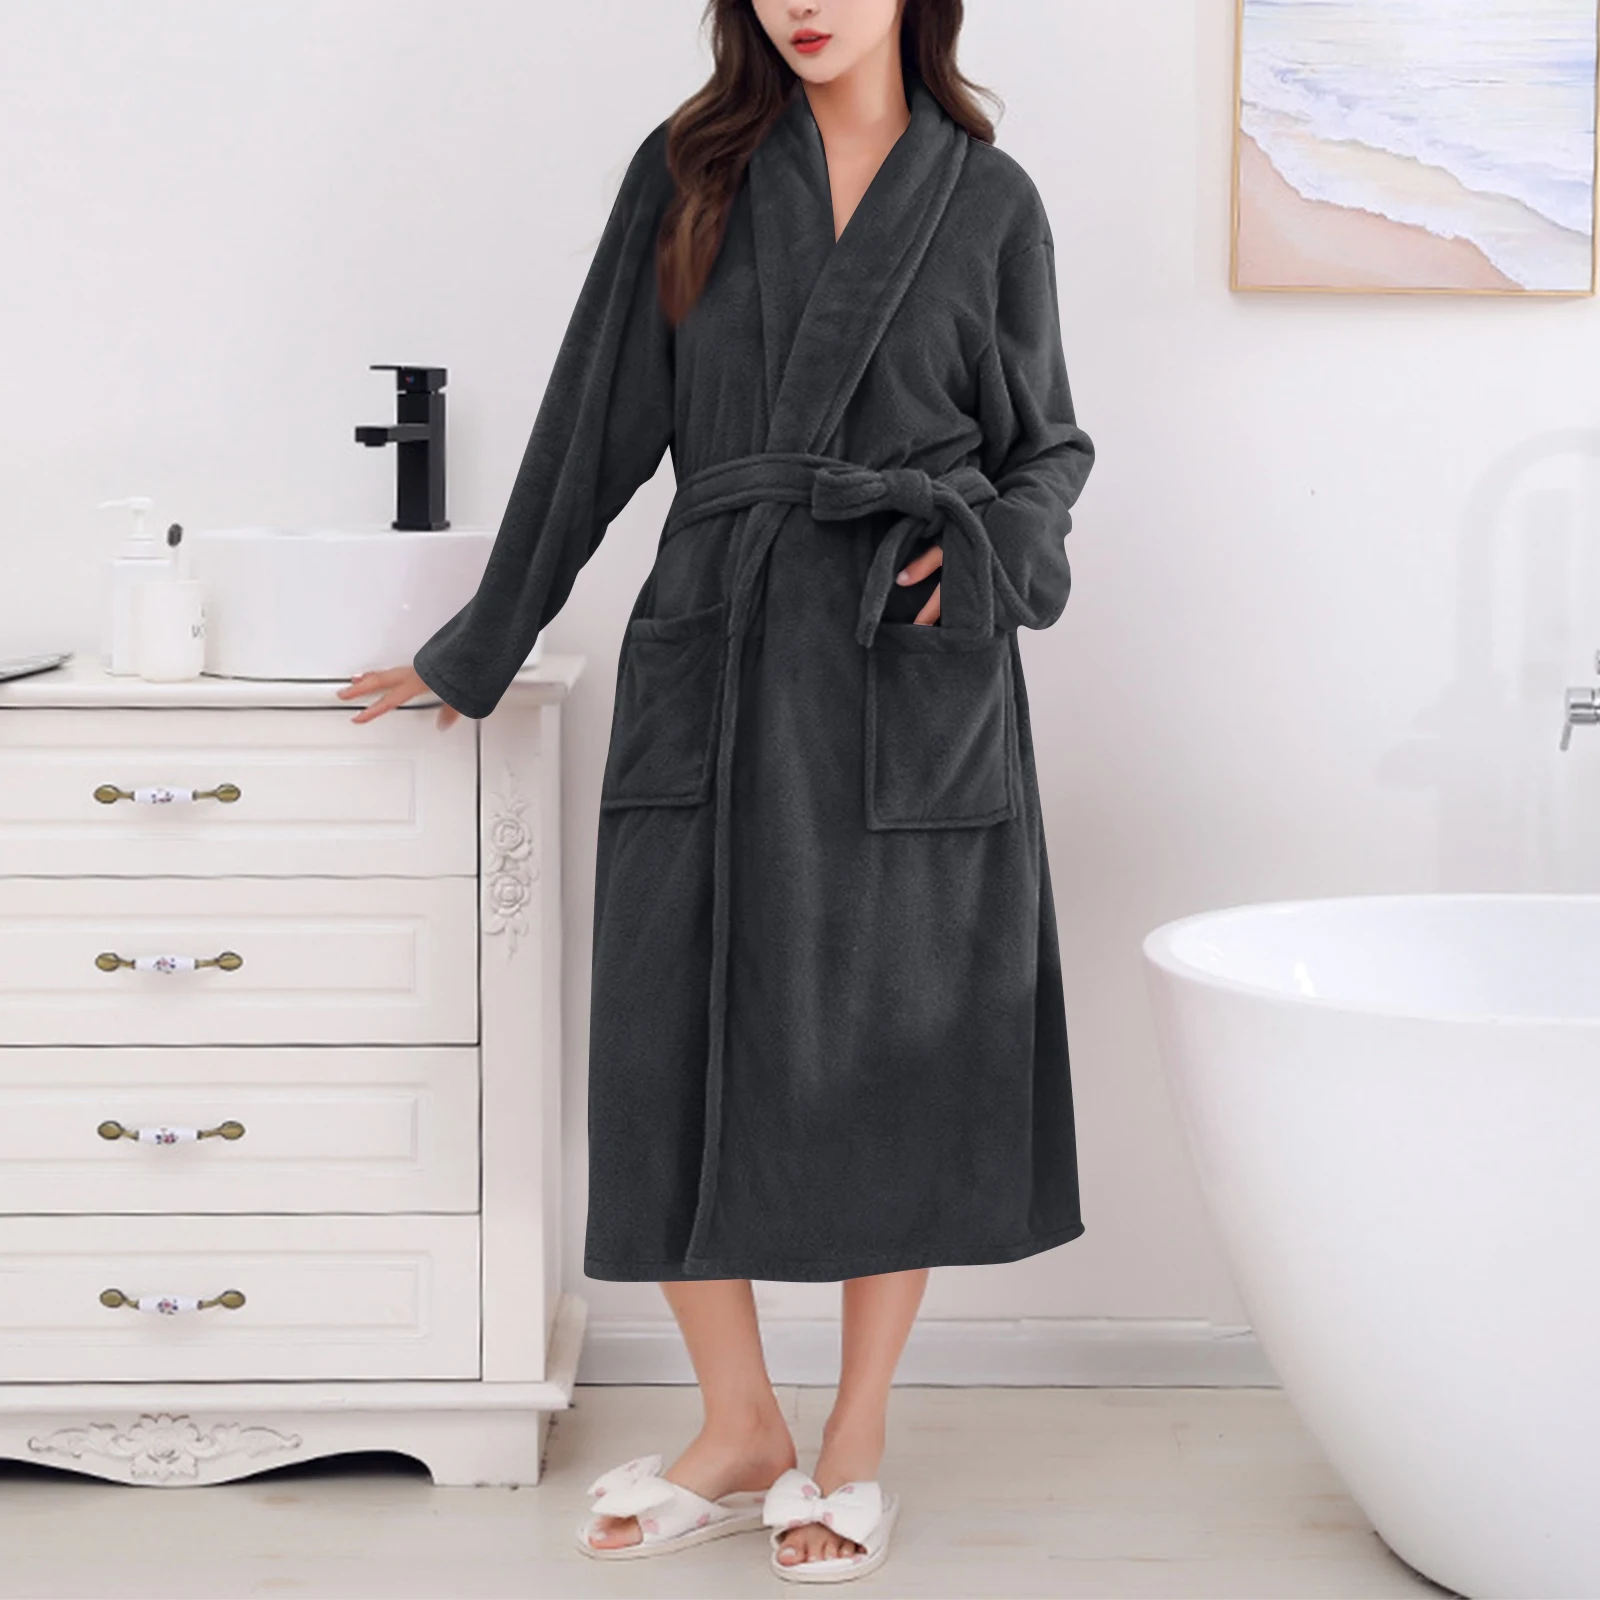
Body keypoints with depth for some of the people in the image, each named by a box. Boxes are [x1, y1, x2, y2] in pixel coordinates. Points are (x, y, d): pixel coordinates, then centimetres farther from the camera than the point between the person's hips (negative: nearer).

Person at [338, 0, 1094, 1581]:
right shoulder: (689, 171, 8)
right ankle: (738, 1434, 19)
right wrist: (481, 650, 12)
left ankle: (854, 1445, 18)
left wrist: (994, 548, -8)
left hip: (913, 678, -1)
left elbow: (1048, 442, 14)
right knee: (677, 1041, 1)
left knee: (896, 1056, 2)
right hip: (715, 661, 1)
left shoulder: (988, 199, 7)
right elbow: (598, 418, 10)